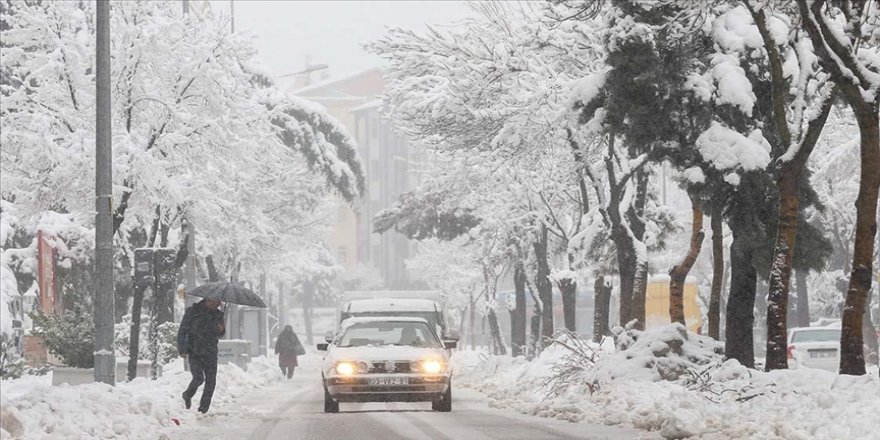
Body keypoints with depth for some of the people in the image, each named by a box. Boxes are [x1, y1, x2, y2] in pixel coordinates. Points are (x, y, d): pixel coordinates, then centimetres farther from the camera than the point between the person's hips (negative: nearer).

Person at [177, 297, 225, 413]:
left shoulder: (218, 314, 8)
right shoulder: (192, 312, -4)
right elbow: (182, 331, 0)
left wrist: (221, 330, -5)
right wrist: (182, 349, -8)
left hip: (210, 353, 4)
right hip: (195, 353, -4)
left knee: (211, 381, -3)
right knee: (198, 378, -17)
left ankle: (204, 408, 10)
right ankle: (187, 396, 13)